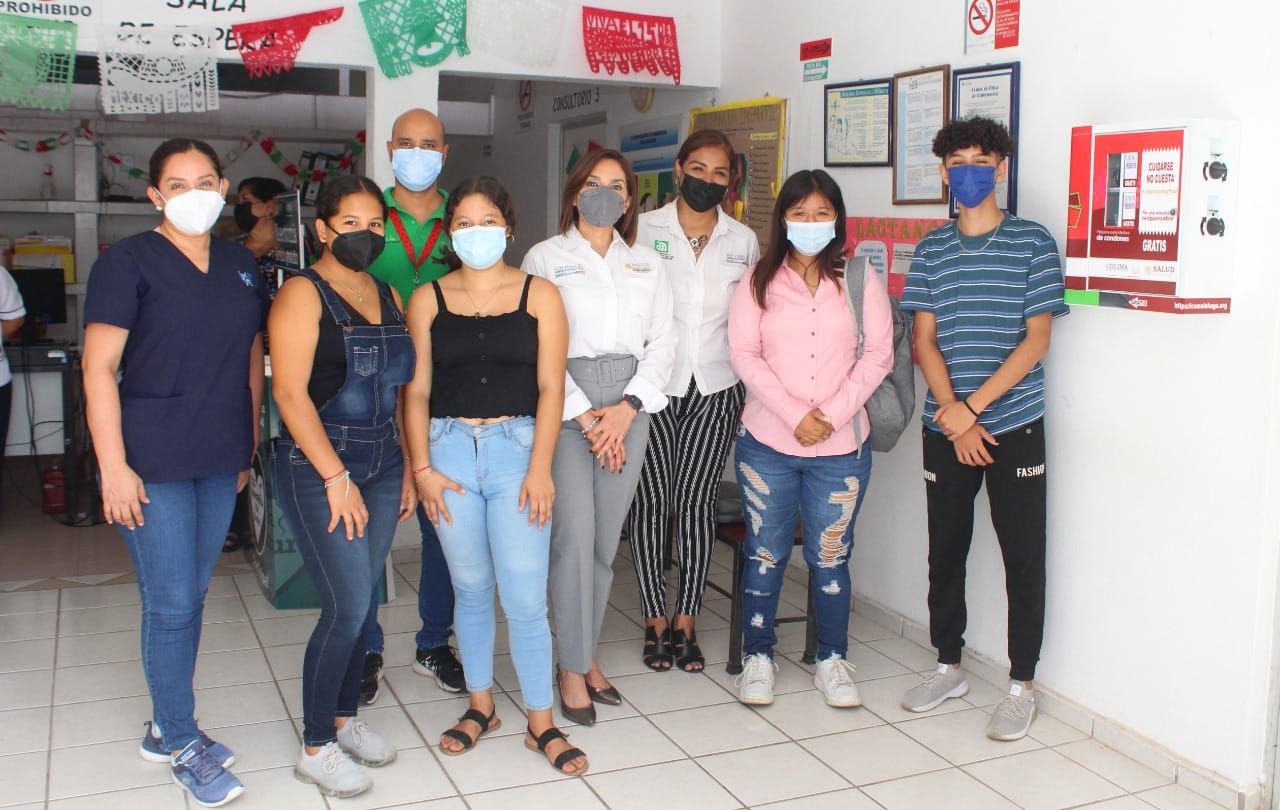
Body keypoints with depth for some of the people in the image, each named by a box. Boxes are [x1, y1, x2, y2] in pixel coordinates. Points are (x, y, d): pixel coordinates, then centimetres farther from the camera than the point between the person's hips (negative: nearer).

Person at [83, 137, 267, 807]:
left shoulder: (241, 266, 10)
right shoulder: (128, 261, -6)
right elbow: (98, 367, -10)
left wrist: (248, 445, 13)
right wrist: (113, 466, -15)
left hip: (220, 463, 5)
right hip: (152, 463, -5)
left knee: (191, 598, 14)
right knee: (171, 604, -1)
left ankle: (165, 727, 30)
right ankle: (182, 746, 16)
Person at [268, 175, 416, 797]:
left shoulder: (388, 296, 13)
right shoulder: (303, 293, -7)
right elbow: (289, 391, -15)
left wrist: (409, 467, 11)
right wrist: (336, 477, -18)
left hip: (381, 468, 6)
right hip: (317, 470, -6)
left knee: (361, 602, 11)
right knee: (346, 606, -8)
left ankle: (344, 717, 28)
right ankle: (316, 747, 8)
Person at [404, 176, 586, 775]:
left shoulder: (539, 295, 3)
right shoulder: (429, 301, 7)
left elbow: (550, 386, -2)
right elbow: (417, 390, 6)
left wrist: (540, 468, -9)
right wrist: (422, 467, -3)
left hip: (517, 448, -2)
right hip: (450, 448, 2)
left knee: (525, 596, -3)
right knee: (471, 587, 11)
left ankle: (541, 723, 12)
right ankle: (481, 705, 29)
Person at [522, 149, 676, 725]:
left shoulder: (647, 263, 14)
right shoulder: (545, 258, 3)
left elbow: (662, 341, 8)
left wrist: (627, 408, -6)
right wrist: (586, 416, -10)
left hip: (629, 407, 4)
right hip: (565, 405, -3)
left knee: (607, 539, 7)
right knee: (574, 537, -8)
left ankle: (587, 655, 22)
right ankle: (573, 670, 4)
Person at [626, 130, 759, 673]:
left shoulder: (743, 241, 8)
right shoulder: (645, 230, 0)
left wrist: (752, 391, 10)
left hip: (715, 389, 2)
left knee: (697, 501, 2)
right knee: (650, 499, 1)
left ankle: (684, 622, 14)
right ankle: (655, 620, 14)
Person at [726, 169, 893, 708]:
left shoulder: (859, 278, 2)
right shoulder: (760, 280, 2)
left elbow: (879, 354, -1)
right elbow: (743, 353, -5)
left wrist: (833, 414, -12)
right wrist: (795, 415, -14)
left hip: (841, 446, 0)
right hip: (767, 442, 0)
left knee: (830, 558, 8)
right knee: (765, 554, 9)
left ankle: (833, 662, 22)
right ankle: (757, 658, 23)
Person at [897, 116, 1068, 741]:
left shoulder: (1033, 244, -2)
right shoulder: (931, 251, 7)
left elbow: (1035, 341, -8)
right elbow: (924, 341, 2)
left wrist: (972, 407, -15)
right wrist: (955, 418, -10)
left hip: (1015, 425, -3)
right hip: (945, 427, 3)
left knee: (1023, 557, 2)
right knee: (945, 550, 12)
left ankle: (1022, 685, 15)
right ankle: (948, 667, 28)